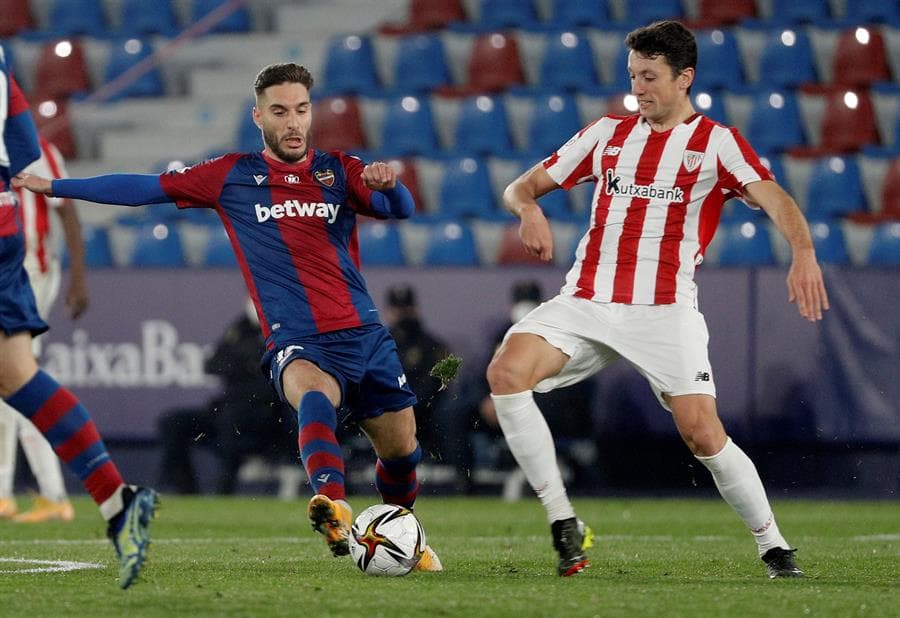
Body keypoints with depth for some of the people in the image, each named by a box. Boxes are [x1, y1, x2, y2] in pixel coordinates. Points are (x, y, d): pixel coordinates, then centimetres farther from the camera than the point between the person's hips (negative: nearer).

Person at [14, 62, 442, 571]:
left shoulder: (340, 171, 10)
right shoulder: (232, 176, 8)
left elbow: (402, 209, -2)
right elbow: (147, 188, 12)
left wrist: (388, 184, -26)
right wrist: (52, 186, 10)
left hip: (365, 334, 3)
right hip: (297, 343, -3)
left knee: (401, 448, 8)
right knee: (313, 395, -36)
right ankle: (334, 512, -62)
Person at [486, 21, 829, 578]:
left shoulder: (717, 143, 2)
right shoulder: (607, 134, 15)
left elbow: (774, 198, -14)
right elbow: (522, 186, 18)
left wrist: (803, 251, -36)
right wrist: (528, 208, -8)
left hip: (665, 311, -3)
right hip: (586, 299, 3)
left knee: (703, 432, -16)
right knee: (507, 372, -21)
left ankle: (775, 548, 5)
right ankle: (563, 524, -14)